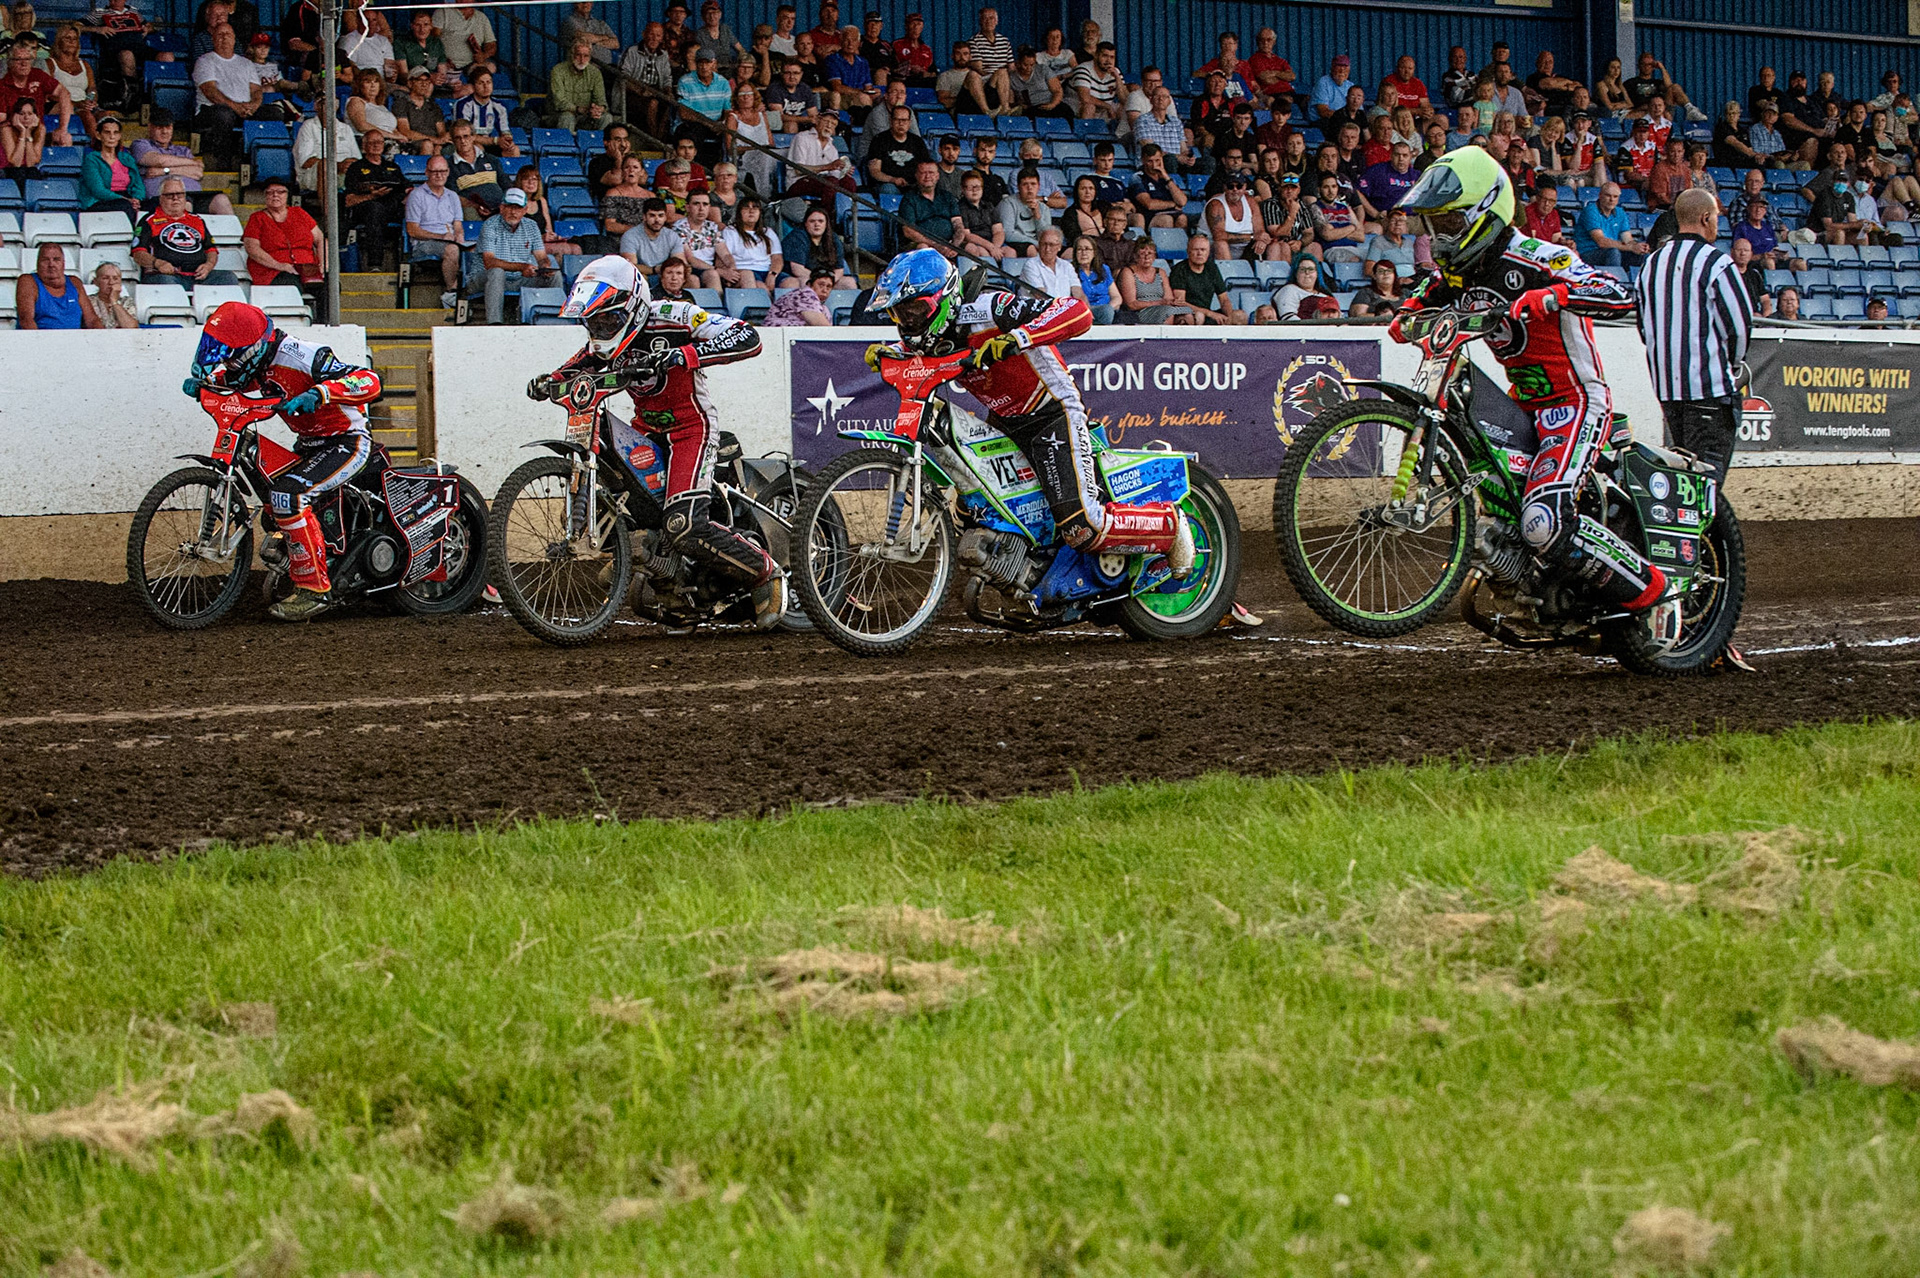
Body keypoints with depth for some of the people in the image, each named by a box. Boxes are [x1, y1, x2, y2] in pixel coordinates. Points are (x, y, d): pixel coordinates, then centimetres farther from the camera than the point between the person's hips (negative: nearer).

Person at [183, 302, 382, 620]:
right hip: (310, 444, 10)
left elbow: (369, 381, -34)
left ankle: (315, 590, -24)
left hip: (347, 441, -10)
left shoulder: (301, 356, -27)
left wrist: (317, 393, -47)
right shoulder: (261, 362, 0)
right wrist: (203, 381, 3)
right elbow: (234, 379, 24)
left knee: (287, 494, -27)